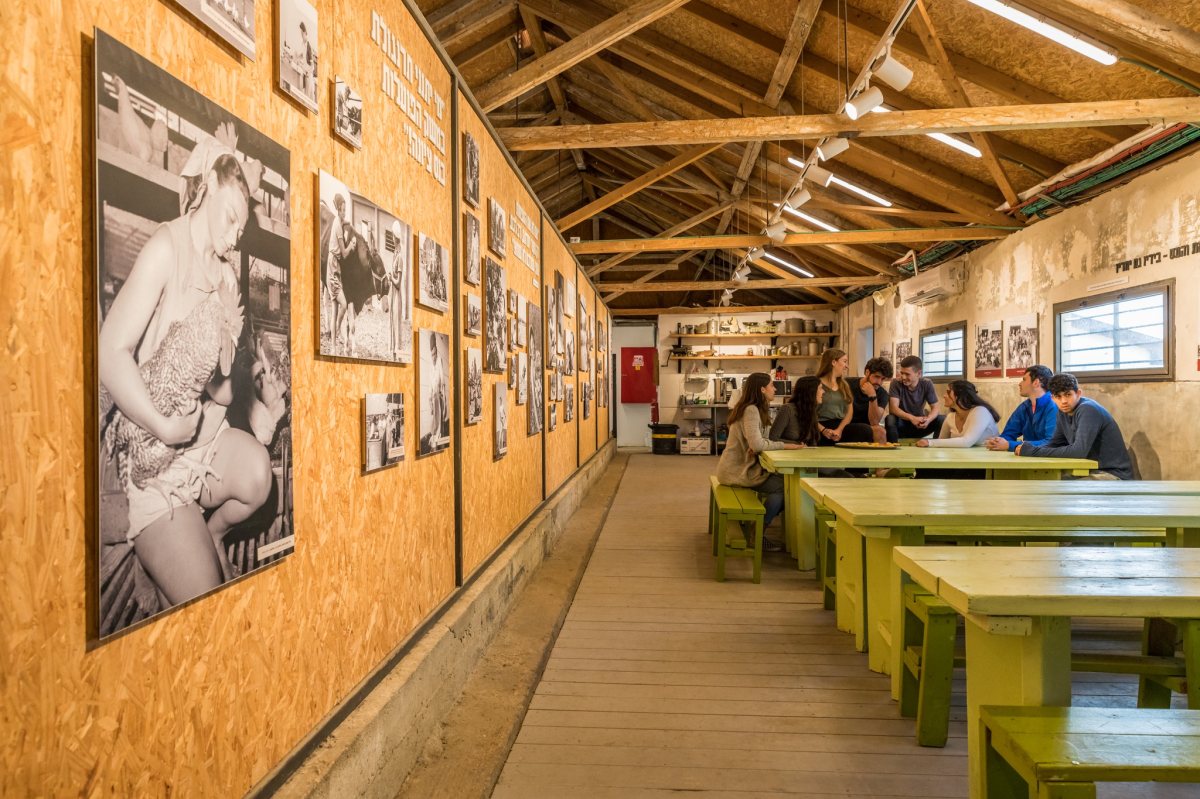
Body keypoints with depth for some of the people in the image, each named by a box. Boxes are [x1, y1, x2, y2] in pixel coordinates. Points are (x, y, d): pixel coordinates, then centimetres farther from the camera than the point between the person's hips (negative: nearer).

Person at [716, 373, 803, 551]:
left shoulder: (751, 409, 15)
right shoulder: (751, 410, -16)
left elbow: (753, 443, 9)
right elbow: (757, 444, -26)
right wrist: (784, 445, -15)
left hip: (740, 467, 9)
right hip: (736, 471, -9)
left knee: (782, 481, -2)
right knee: (782, 487, -17)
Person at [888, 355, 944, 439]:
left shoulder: (927, 384, -8)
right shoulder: (896, 383, -15)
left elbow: (936, 407, -11)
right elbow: (893, 408, -25)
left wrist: (928, 419, -34)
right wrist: (912, 418, -42)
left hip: (919, 425, 3)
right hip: (902, 424, -2)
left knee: (943, 420, -21)